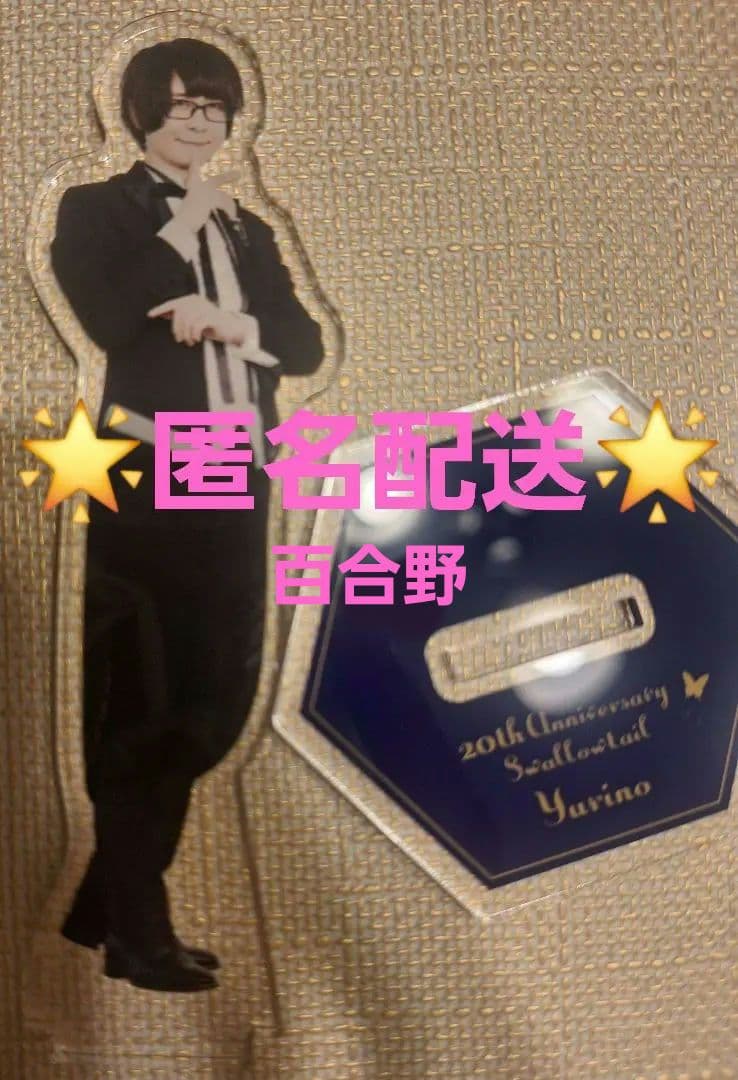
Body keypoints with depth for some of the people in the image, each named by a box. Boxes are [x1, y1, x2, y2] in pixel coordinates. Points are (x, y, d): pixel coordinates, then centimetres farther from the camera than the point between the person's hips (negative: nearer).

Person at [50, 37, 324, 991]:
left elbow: (307, 342, 8)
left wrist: (232, 323, -11)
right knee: (141, 707, 0)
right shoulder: (98, 210, 5)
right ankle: (137, 931, 14)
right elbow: (112, 322, -15)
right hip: (146, 483, -6)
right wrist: (184, 225, -5)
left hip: (237, 487, 6)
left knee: (215, 702, 10)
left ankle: (105, 903, 27)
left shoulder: (248, 228, 20)